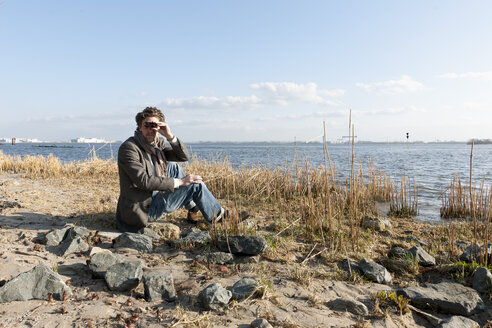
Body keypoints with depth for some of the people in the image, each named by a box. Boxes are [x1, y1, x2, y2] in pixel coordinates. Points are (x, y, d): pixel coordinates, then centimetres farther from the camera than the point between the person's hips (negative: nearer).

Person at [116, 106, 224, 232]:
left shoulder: (157, 144, 7)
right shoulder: (129, 148, -17)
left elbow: (184, 157, 1)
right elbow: (144, 181, -26)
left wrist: (170, 136, -14)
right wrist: (178, 182, -23)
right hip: (143, 211, -9)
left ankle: (193, 209, 19)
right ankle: (217, 217, 15)